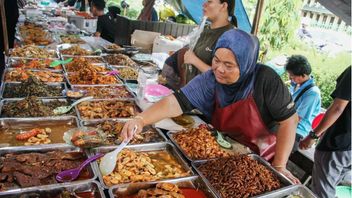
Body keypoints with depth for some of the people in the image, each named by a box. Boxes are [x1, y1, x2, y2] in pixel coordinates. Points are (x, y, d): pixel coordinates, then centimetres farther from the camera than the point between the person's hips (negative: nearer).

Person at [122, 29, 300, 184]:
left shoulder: (265, 80, -25)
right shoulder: (208, 81, -19)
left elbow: (288, 120, -19)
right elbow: (177, 101, -27)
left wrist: (279, 166, -21)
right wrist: (141, 119, -43)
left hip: (261, 159, -2)